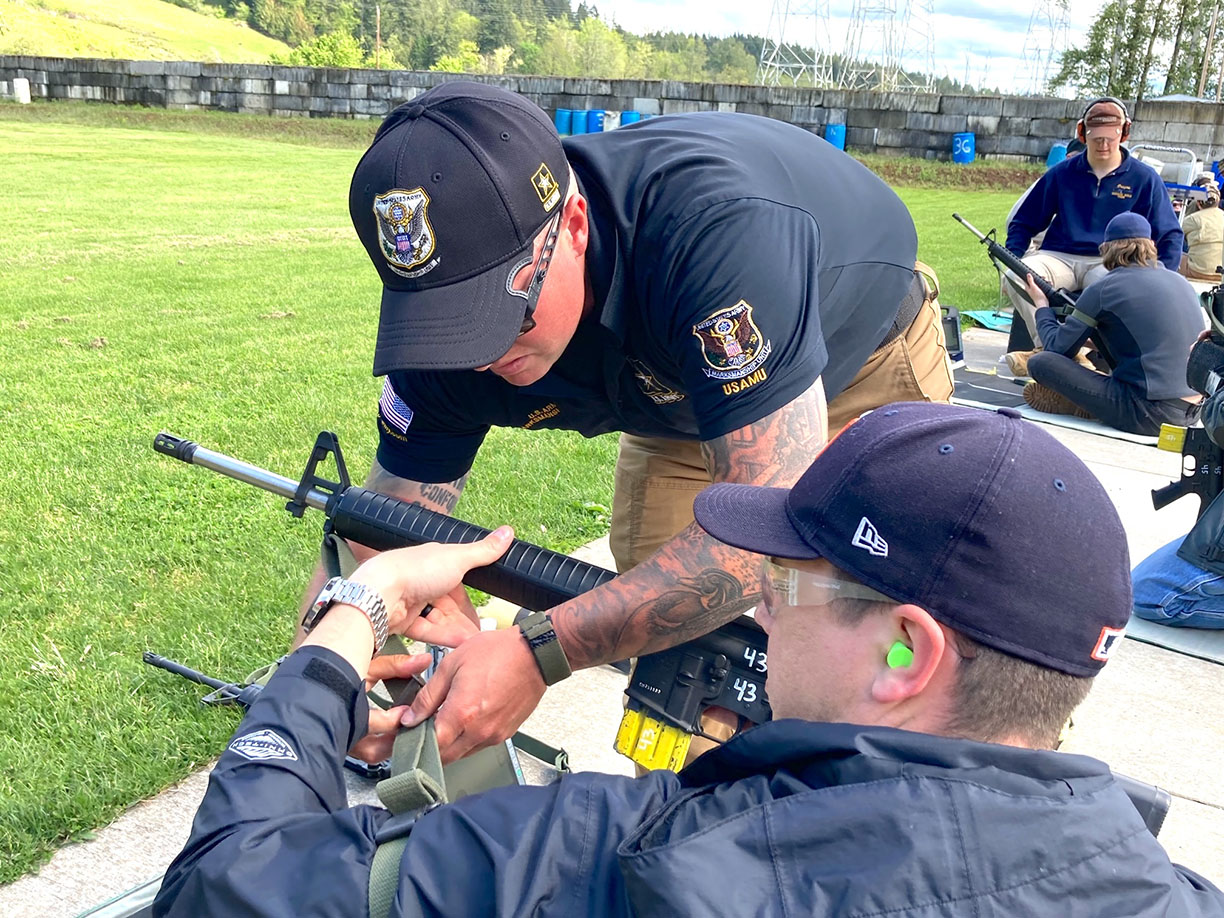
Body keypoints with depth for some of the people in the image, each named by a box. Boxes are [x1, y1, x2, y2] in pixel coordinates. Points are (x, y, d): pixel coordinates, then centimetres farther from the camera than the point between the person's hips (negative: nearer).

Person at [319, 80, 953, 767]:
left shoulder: (717, 225, -47)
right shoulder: (450, 332, -27)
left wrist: (540, 653, -54)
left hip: (866, 363, -4)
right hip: (682, 401, 4)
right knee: (664, 640, -2)